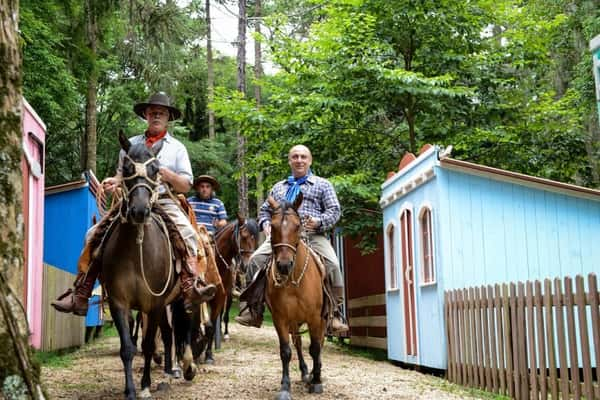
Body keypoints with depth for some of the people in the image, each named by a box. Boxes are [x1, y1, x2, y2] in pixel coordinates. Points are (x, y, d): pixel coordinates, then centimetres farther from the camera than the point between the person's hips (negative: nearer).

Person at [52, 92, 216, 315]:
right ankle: (80, 294, -12)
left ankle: (190, 289, -34)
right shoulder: (131, 144, 20)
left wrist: (166, 173, -12)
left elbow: (186, 185, 8)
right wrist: (114, 183, 1)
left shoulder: (177, 148, 14)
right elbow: (122, 175, 25)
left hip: (164, 203, -2)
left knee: (188, 234, -32)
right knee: (94, 234, -14)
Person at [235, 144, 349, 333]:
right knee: (256, 259, -20)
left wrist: (319, 222, -13)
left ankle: (335, 313, -18)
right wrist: (265, 223, 8)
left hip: (313, 235, -3)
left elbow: (334, 210, 7)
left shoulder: (322, 184, 16)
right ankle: (254, 310, -14)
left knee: (332, 264, -29)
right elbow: (265, 210, 31)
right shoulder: (278, 187, 28)